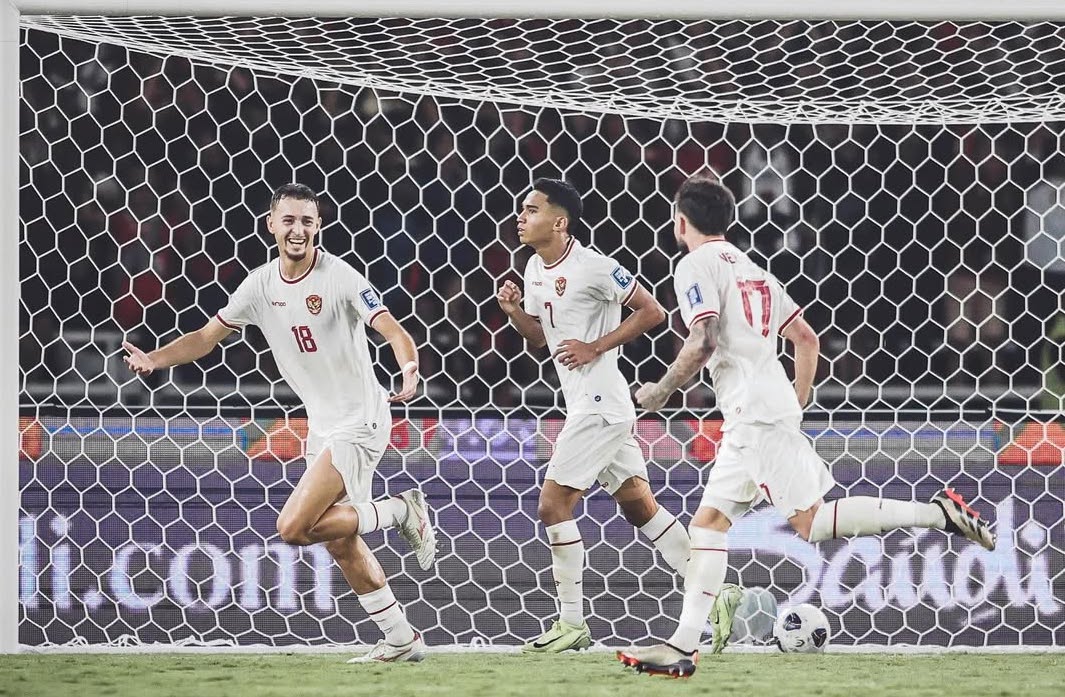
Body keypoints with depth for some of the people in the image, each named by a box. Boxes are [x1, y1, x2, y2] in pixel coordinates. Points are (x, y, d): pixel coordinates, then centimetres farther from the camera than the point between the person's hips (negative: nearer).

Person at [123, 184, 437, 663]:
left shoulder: (339, 278, -17)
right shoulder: (260, 285, 3)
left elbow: (393, 331, -23)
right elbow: (208, 335, 9)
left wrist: (409, 368, -44)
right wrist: (154, 360, -7)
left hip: (359, 423, -8)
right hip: (321, 425, 8)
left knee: (294, 528, -18)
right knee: (340, 543, 12)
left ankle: (402, 512, -1)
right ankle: (400, 639, 22)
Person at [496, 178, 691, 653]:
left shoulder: (592, 268, -16)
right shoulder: (535, 268, 11)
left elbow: (652, 311, -12)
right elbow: (541, 338, 21)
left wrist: (595, 347, -16)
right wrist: (514, 311, 1)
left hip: (599, 404, -9)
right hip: (584, 402, 9)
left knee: (553, 503, -8)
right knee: (639, 505, 10)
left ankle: (572, 623, -2)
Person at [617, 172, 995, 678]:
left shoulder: (695, 266, -5)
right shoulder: (749, 267, 21)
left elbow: (703, 343, -18)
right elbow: (806, 337, 22)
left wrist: (661, 390, -6)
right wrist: (799, 400, 27)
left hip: (753, 414, -10)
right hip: (748, 422, 10)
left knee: (810, 521, -11)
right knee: (708, 520, 9)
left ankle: (937, 513, -14)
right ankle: (684, 646, 6)